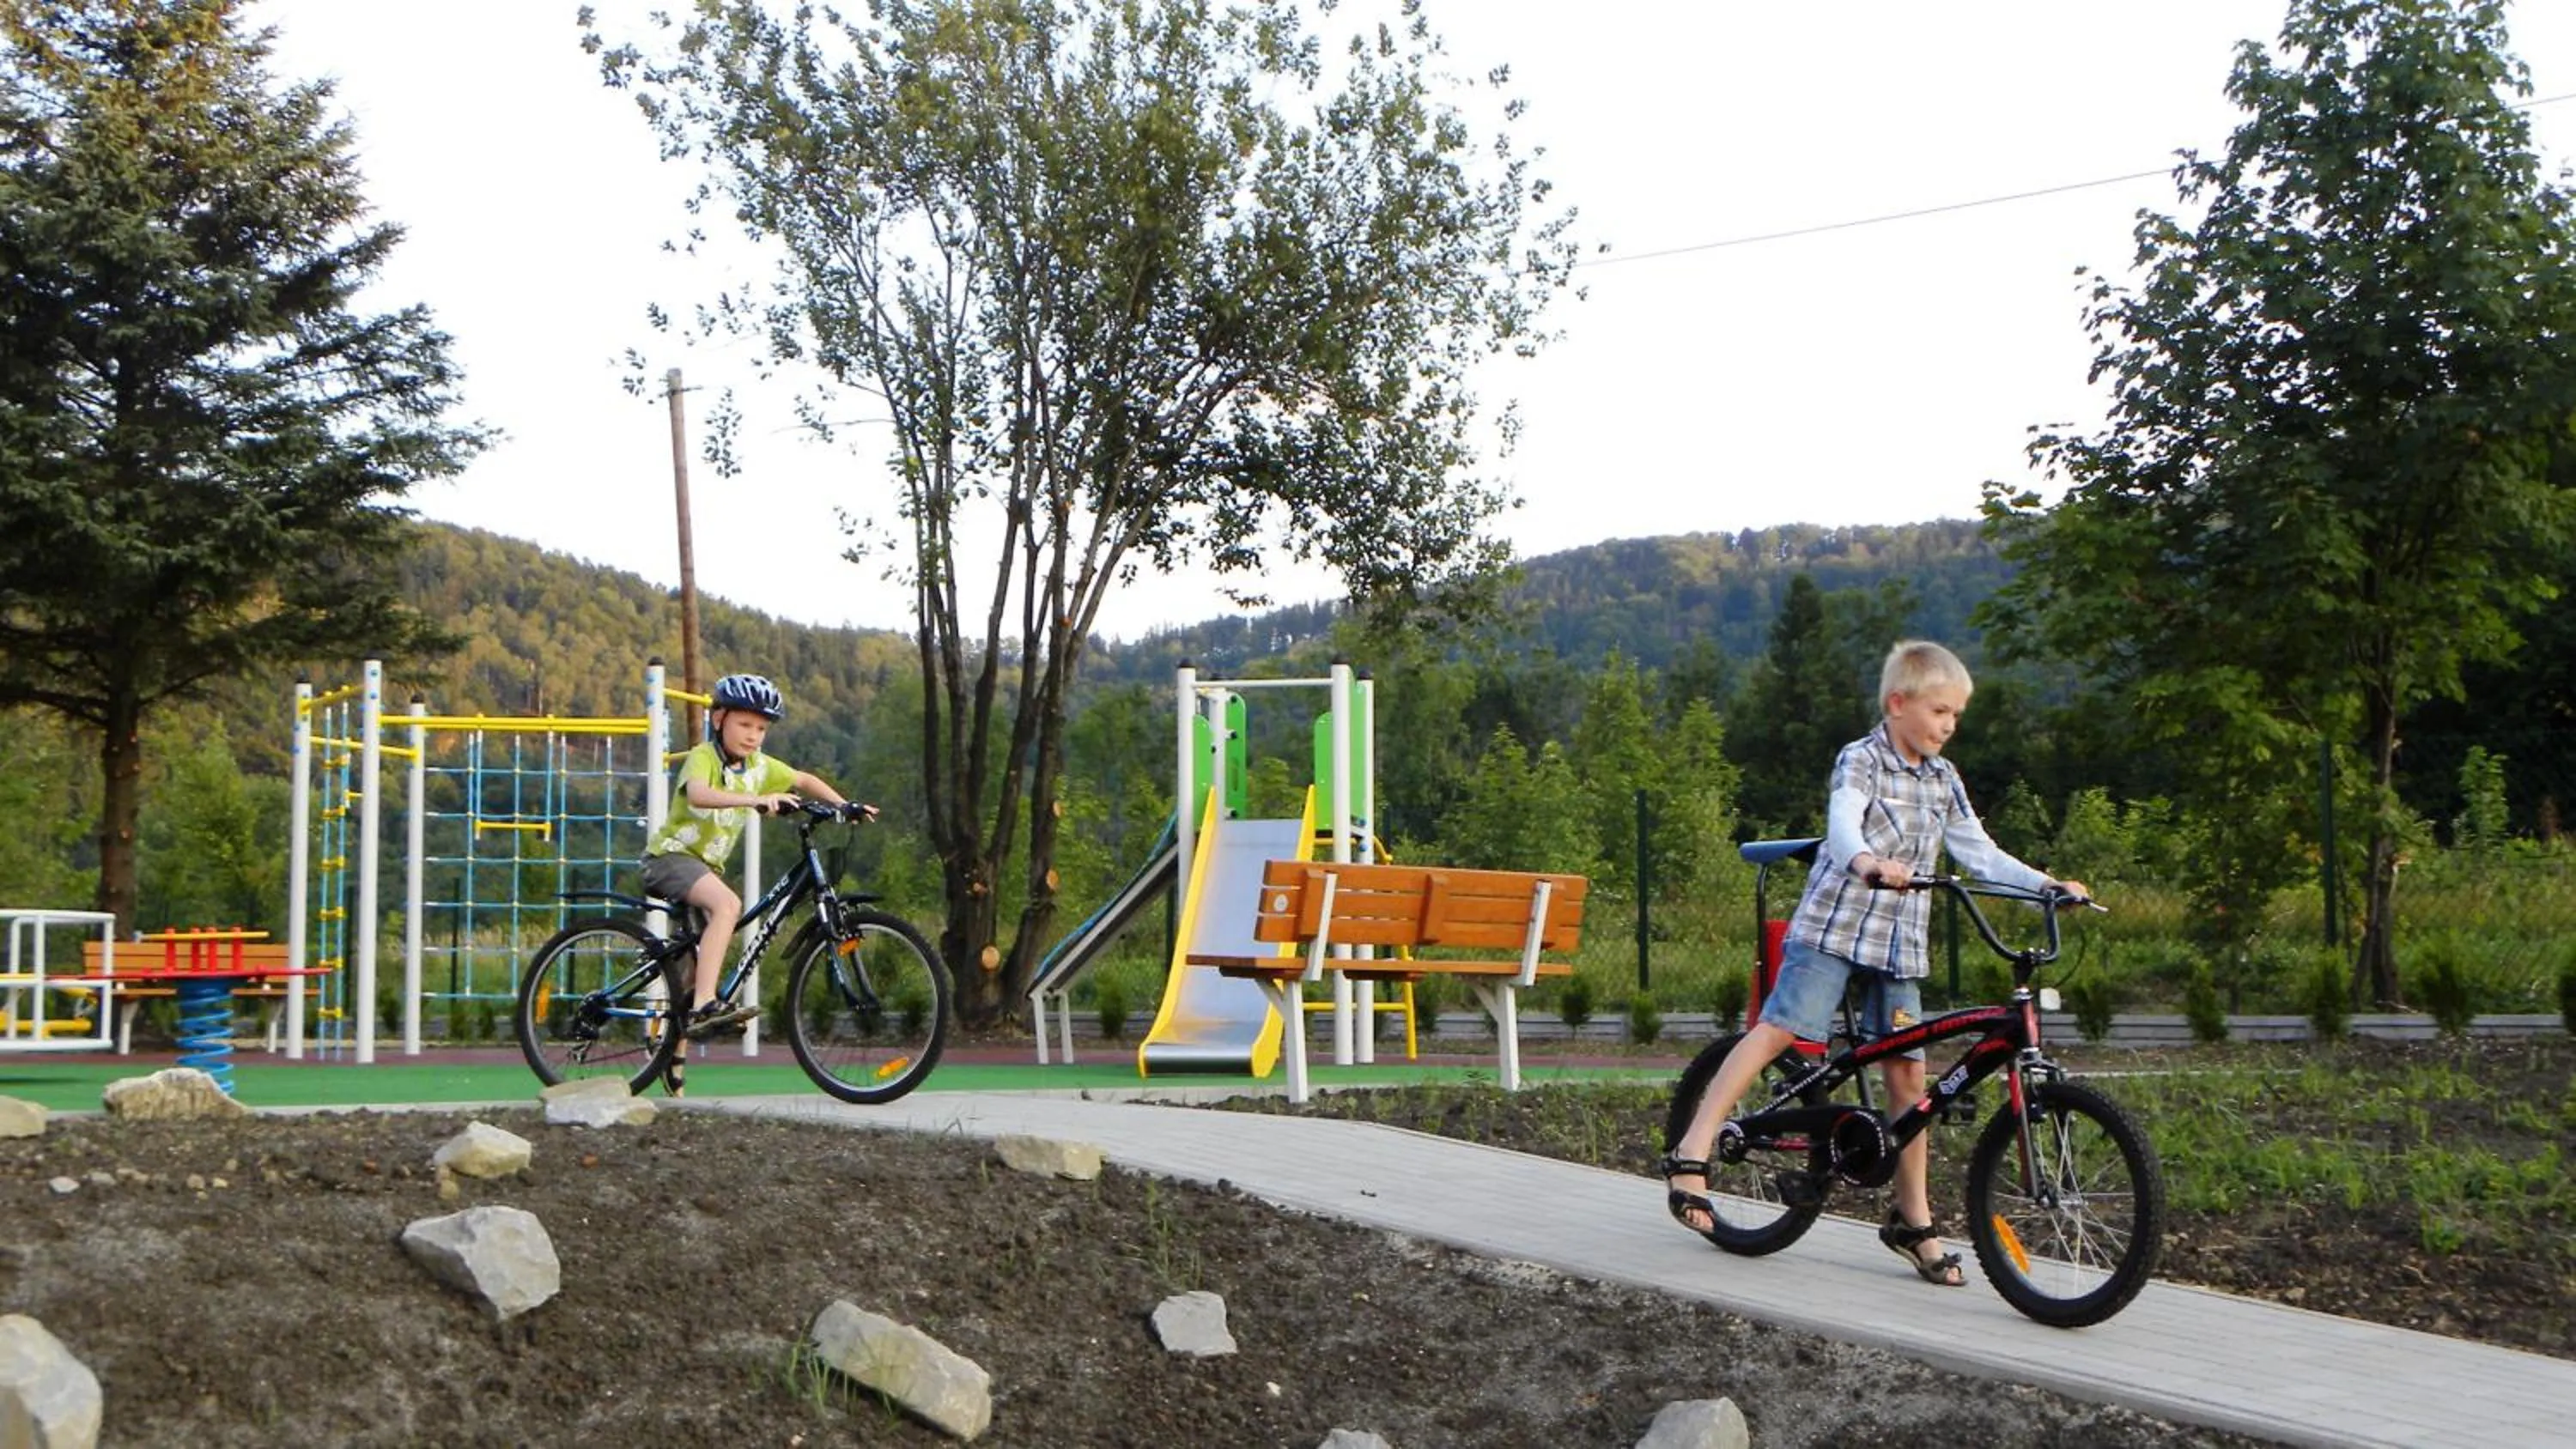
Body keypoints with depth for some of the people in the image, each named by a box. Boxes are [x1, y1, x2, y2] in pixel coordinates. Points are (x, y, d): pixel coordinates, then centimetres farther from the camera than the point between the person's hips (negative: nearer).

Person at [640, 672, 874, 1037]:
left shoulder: (759, 766, 4)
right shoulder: (703, 757, -17)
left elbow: (803, 780, 19)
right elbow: (698, 794, -38)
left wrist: (845, 806, 4)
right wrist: (756, 799, -51)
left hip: (707, 864, 9)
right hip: (672, 856, -9)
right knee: (728, 904, -31)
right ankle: (704, 1007, -38)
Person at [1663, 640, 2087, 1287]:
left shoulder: (1943, 778, 13)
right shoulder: (1860, 759, -7)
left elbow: (1978, 852, 14)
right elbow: (1843, 820, -27)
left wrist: (2046, 884, 2)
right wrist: (1867, 862, -48)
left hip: (1900, 940, 6)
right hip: (1835, 923, -5)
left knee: (1908, 1070, 3)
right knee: (1778, 1028, -16)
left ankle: (1913, 1218, 11)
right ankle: (1692, 1153, -13)